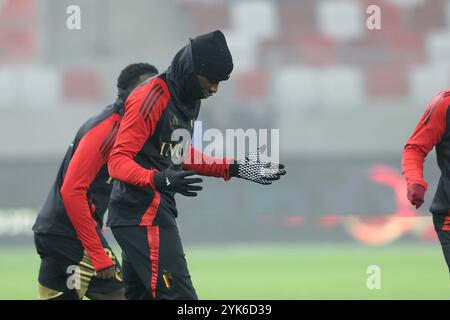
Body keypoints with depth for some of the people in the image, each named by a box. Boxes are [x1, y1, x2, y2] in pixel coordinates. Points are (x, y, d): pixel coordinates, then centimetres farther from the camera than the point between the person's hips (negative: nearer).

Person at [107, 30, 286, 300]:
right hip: (144, 216, -10)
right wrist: (158, 180, -38)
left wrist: (236, 169, 22)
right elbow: (118, 161, -21)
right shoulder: (151, 99, -17)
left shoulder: (189, 99, 13)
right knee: (179, 296, -16)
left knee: (140, 294, 13)